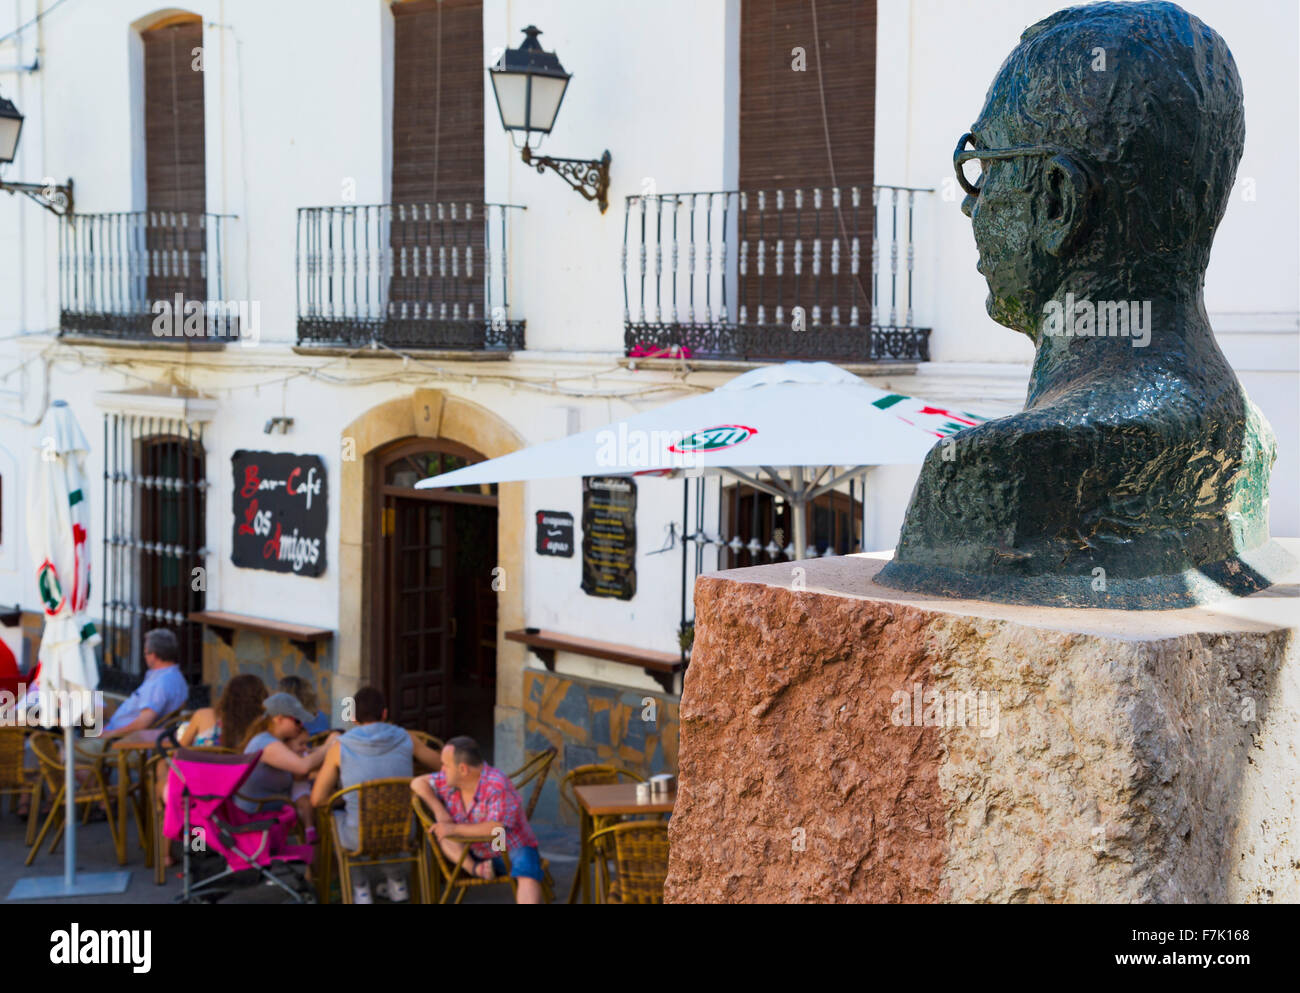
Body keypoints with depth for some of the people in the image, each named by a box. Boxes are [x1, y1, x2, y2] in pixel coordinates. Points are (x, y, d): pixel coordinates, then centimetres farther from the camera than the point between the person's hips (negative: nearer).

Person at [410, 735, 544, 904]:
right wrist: (438, 809, -10)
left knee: (527, 875, -37)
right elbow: (418, 783, 7)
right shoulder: (449, 780, -4)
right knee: (438, 830, -11)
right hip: (476, 854, 7)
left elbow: (497, 829, -32)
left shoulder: (498, 786, -26)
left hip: (512, 848, -7)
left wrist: (454, 829, -29)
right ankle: (475, 869, -26)